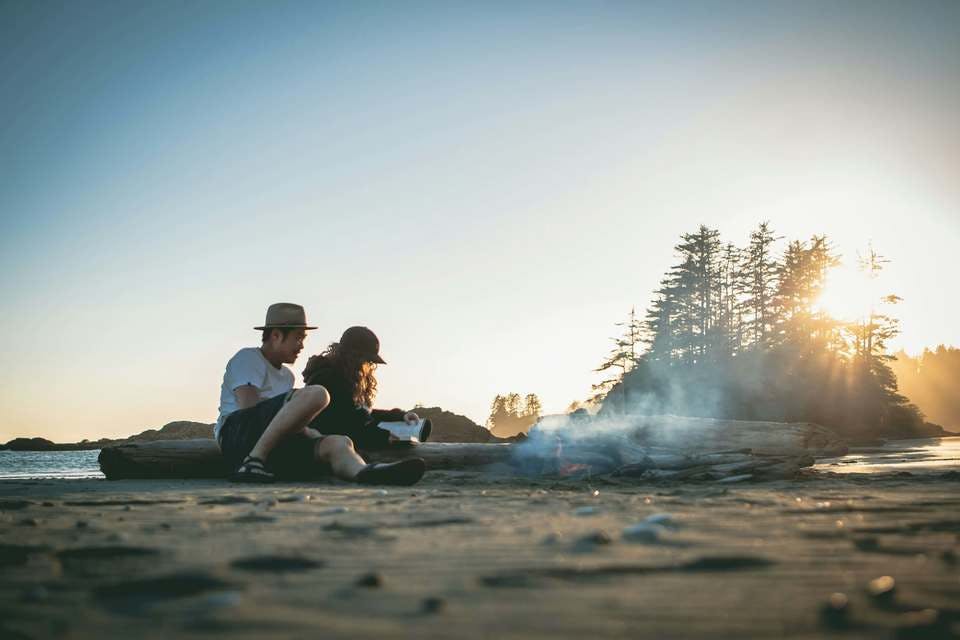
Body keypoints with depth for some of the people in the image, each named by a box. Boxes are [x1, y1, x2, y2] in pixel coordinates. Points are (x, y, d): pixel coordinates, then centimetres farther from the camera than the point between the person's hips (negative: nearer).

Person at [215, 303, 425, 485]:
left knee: (338, 443, -22)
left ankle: (365, 473, -59)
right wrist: (307, 432, -7)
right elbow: (249, 407, -7)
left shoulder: (287, 375, 33)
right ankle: (253, 461, -30)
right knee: (316, 394, -26)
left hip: (274, 446, 7)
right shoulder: (248, 358, 8)